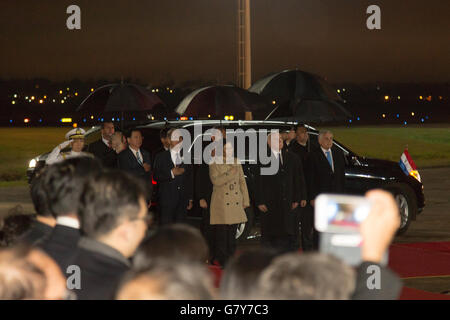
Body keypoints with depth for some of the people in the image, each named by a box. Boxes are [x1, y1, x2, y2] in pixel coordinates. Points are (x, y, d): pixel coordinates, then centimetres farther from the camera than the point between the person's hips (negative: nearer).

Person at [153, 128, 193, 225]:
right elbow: (156, 177, -2)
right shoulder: (161, 157, 5)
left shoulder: (186, 157, 13)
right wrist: (171, 173, -16)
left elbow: (190, 179, 15)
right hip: (167, 199, -2)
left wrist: (191, 199, 11)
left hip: (183, 199, 2)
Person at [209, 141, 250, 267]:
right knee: (221, 232, -3)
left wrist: (245, 200, 10)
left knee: (232, 232, 7)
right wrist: (230, 173, -17)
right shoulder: (214, 163, -3)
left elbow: (242, 181, 14)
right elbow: (216, 181, -15)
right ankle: (222, 260, 3)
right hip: (221, 203, -5)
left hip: (235, 203, 5)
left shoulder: (236, 162, 13)